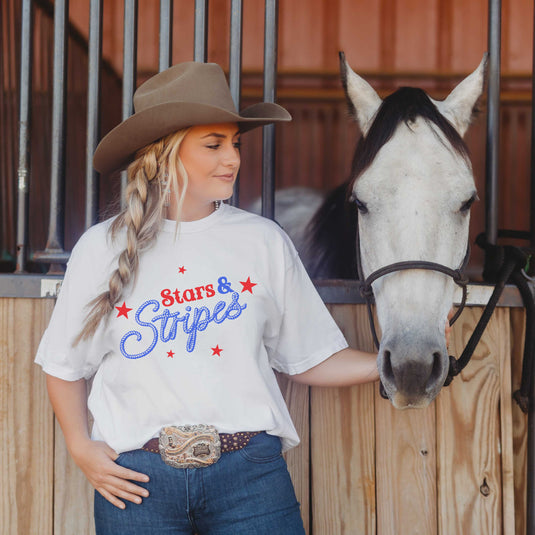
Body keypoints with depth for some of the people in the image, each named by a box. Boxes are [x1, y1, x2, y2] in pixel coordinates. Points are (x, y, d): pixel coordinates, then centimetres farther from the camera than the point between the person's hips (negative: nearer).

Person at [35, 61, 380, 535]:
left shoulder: (264, 241, 4)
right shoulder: (103, 249, 2)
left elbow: (311, 359, 6)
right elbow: (65, 365, 11)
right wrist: (81, 448, -1)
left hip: (250, 474, 0)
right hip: (135, 477, 0)